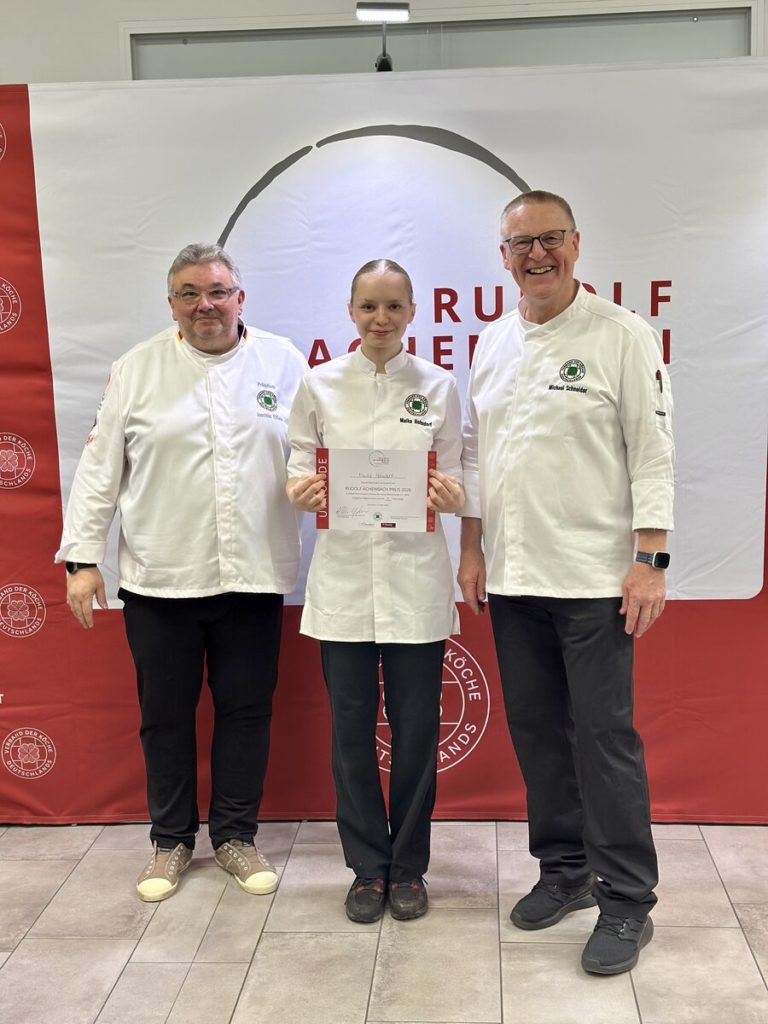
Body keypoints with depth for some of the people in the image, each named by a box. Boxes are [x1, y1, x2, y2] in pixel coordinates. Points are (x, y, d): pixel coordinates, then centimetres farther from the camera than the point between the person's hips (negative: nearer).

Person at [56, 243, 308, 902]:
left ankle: (235, 835, 28)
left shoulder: (284, 363, 4)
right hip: (159, 577, 0)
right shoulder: (137, 370, 3)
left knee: (246, 710, 9)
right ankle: (171, 839, 29)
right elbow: (100, 469, 3)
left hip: (253, 576, 0)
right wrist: (82, 556, 0)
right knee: (166, 713, 11)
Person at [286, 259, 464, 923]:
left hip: (415, 579, 0)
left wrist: (451, 496, -16)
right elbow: (299, 469, 7)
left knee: (416, 731, 6)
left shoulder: (438, 387, 4)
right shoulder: (320, 384, 5)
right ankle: (368, 868, 25)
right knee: (352, 731, 7)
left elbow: (454, 482, 6)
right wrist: (300, 491, -16)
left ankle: (409, 868, 26)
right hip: (344, 578, 1)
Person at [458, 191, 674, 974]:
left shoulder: (622, 336, -4)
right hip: (511, 577, 6)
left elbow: (652, 454, -7)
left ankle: (626, 902, 13)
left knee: (604, 735, -1)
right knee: (535, 729, 12)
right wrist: (471, 550, 11)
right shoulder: (492, 344, 11)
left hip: (592, 578, -5)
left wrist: (650, 561, -13)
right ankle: (564, 869, 29)